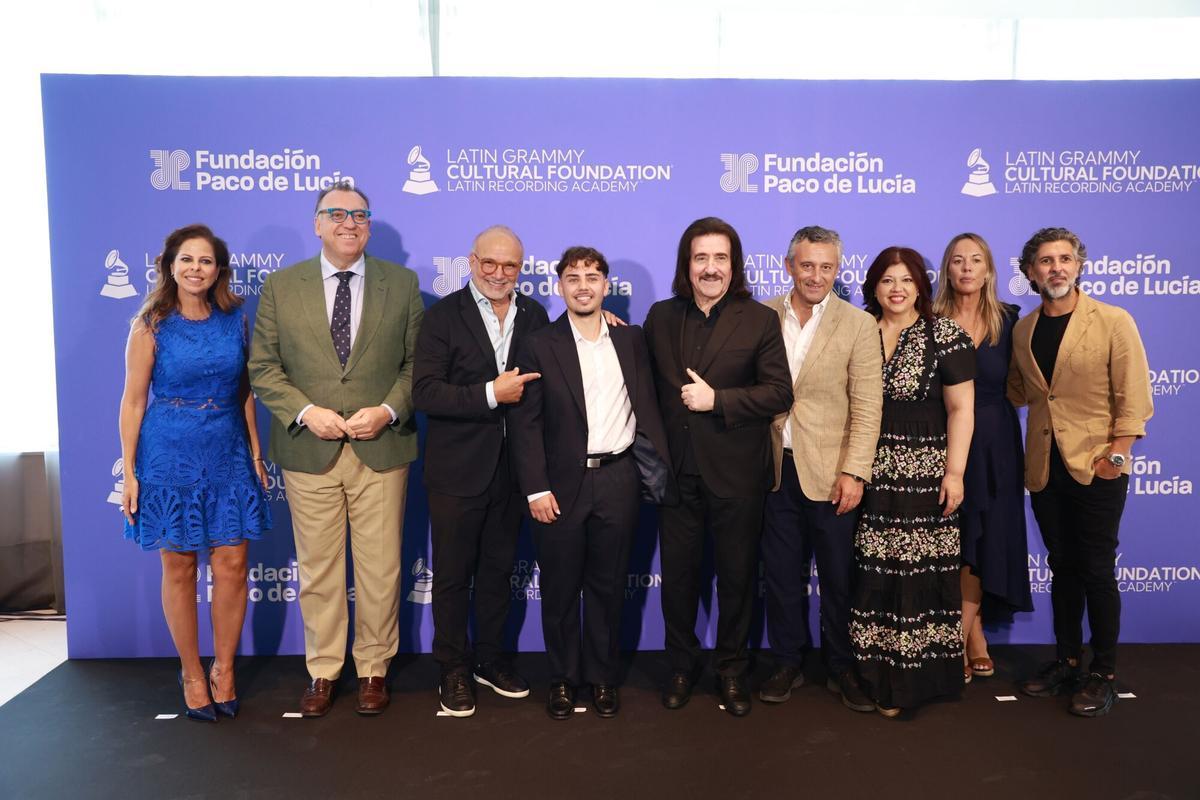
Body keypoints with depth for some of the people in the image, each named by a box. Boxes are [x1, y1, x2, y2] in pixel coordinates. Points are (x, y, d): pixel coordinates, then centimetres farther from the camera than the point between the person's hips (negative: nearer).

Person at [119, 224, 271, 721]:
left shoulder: (234, 319, 4)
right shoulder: (151, 326, -4)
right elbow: (133, 401, -3)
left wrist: (256, 452, 7)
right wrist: (129, 473, -5)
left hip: (227, 452, 2)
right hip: (170, 454, -2)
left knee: (232, 565, 3)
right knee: (179, 568, 7)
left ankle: (224, 669, 22)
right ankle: (192, 674, 24)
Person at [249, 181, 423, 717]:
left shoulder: (402, 284, 5)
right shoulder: (280, 286, 5)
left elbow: (417, 362, 4)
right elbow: (263, 367, 3)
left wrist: (388, 410, -11)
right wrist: (305, 411, -12)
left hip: (381, 449, 0)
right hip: (309, 450, 1)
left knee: (380, 568, 7)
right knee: (318, 570, 9)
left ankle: (373, 668, 25)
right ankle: (323, 671, 26)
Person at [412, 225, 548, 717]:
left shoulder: (534, 315, 5)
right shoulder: (442, 316, -8)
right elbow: (424, 392, -17)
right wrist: (491, 393, -23)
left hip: (511, 467, 4)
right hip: (458, 469, -4)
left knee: (499, 569, 17)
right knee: (453, 574, 9)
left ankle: (490, 658, 35)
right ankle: (454, 670, 26)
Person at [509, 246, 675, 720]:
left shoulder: (631, 340, 8)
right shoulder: (538, 346, 0)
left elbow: (646, 408, 11)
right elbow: (526, 425, -4)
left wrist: (658, 466, 0)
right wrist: (536, 489, -9)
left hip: (617, 480, 2)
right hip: (562, 484, -1)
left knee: (608, 587, 11)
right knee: (560, 589, 9)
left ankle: (603, 677, 27)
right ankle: (563, 679, 26)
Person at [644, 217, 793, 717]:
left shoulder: (759, 320, -3)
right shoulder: (660, 317, 6)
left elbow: (779, 393, -9)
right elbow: (648, 383, 12)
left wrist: (717, 400, -17)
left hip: (736, 473, -2)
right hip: (676, 471, 2)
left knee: (736, 576, 11)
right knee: (677, 574, 11)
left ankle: (731, 670, 29)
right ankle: (682, 666, 30)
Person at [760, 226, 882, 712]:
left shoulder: (859, 325, -3)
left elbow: (867, 407, -6)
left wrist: (854, 472, -12)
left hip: (830, 472, -2)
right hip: (776, 469, 2)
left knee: (839, 577, 8)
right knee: (781, 573, 11)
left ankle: (842, 669, 25)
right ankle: (788, 663, 27)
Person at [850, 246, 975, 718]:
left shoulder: (945, 335, -2)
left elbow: (961, 409, -4)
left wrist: (954, 473, -9)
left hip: (924, 476, -3)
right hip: (870, 476, 3)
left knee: (920, 572, 2)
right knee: (875, 574, 6)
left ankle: (917, 678, 16)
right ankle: (880, 677, 20)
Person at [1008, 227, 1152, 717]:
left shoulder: (1113, 322, -6)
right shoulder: (1023, 330, 7)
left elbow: (1134, 398, -9)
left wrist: (1115, 455, -15)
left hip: (1096, 470, -4)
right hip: (1044, 470, 4)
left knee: (1097, 572, 3)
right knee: (1062, 568, 14)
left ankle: (1103, 675, 17)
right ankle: (1067, 662, 26)